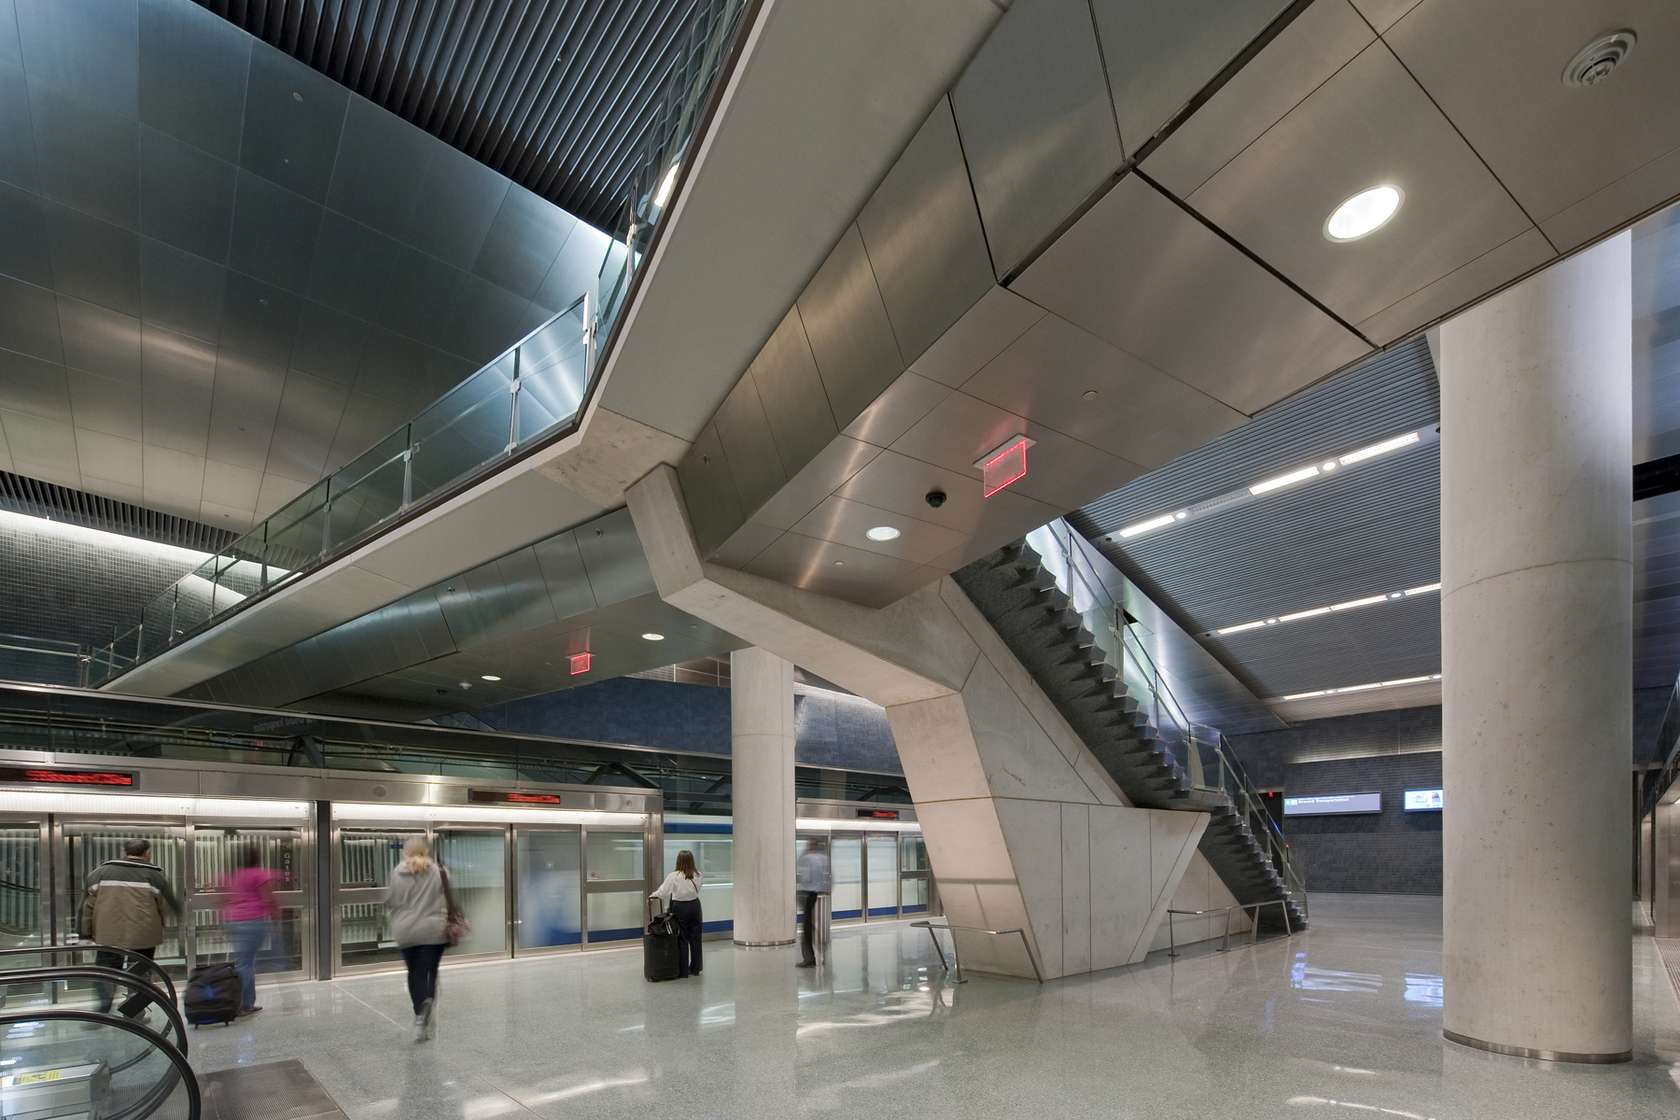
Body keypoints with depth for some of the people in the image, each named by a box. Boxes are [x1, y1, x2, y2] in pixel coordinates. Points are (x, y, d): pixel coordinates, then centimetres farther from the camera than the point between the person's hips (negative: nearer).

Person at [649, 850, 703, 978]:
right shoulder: (697, 876, -4)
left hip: (680, 909, -3)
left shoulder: (674, 876, -15)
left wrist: (651, 896, 8)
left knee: (682, 940, 5)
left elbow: (662, 892, -9)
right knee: (695, 938, 14)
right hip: (694, 906, 4)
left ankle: (683, 972, 10)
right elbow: (697, 891, 1)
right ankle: (695, 968, 25)